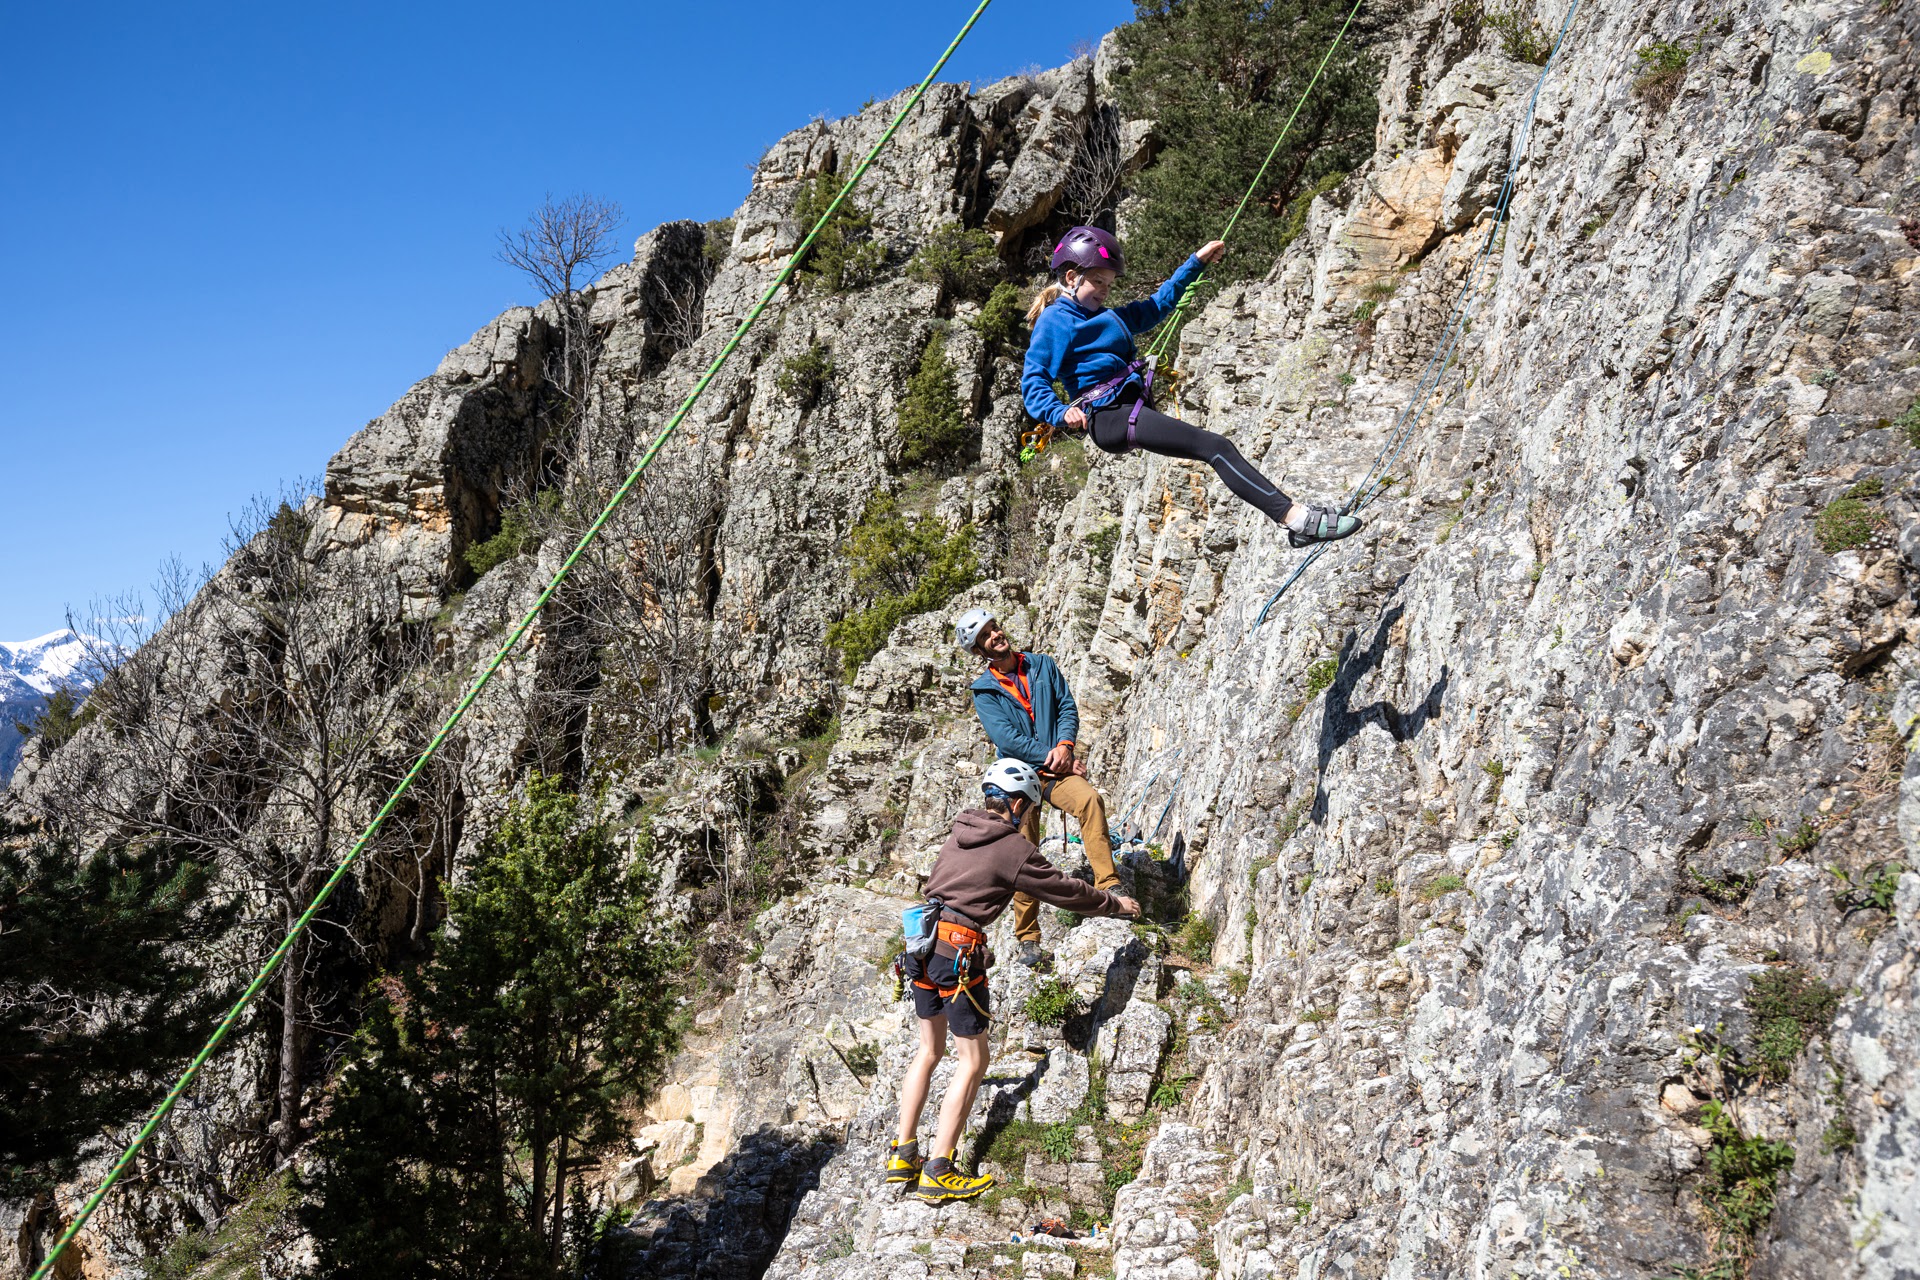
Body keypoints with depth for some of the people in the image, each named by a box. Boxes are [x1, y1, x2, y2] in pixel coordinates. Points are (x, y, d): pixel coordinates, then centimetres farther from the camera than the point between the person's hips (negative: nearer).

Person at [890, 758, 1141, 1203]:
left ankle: (902, 1154, 20)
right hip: (959, 953, -8)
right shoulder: (1013, 849, -7)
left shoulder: (960, 832, 14)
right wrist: (1114, 903, 20)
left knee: (930, 1051, 20)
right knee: (973, 1061, 3)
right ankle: (938, 1174, 2)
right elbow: (1066, 890, 2)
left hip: (924, 945, 8)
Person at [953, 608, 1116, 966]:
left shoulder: (1043, 665, 9)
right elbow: (1006, 738, -9)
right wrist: (1050, 758, -16)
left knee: (1089, 798, -32)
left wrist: (1064, 745, -14)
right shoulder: (984, 691, 2)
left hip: (1057, 768, 0)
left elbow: (1067, 707, 5)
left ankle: (1109, 887, -32)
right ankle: (1028, 940, 10)